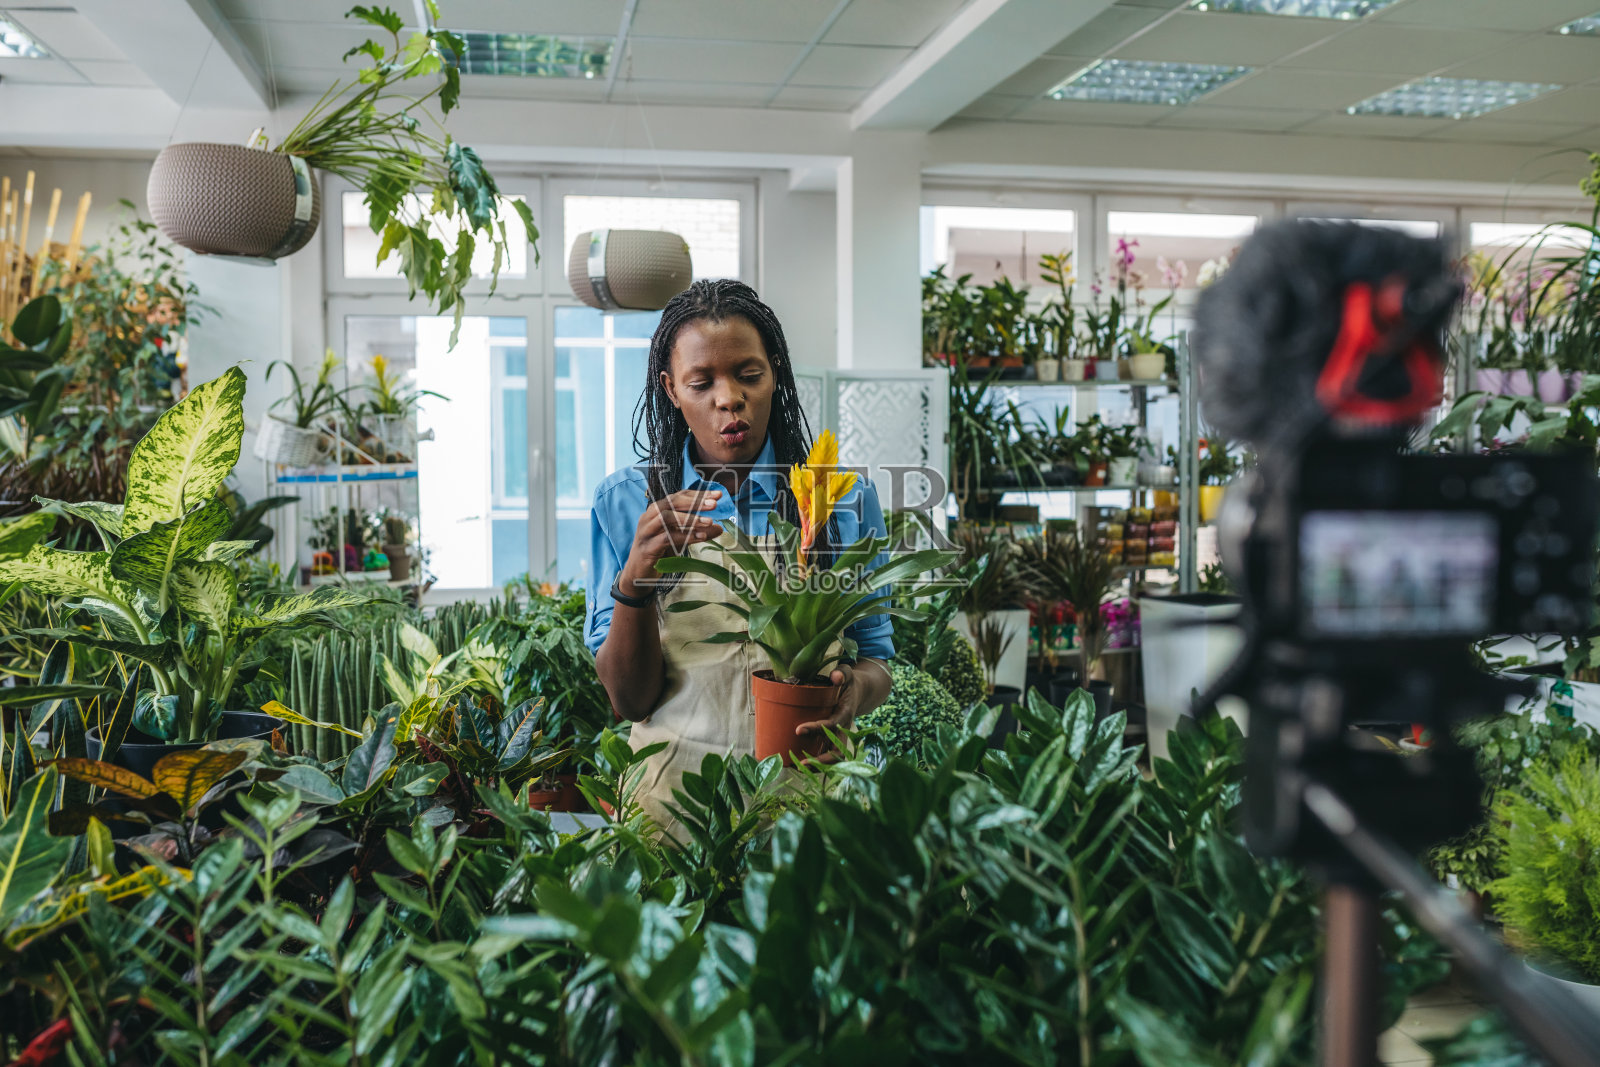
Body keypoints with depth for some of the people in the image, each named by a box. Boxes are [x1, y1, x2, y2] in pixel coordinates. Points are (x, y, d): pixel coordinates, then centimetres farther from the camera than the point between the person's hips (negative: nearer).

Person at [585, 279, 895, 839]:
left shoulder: (844, 497, 3)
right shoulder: (624, 502, 2)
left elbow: (875, 658, 9)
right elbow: (629, 699, 0)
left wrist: (855, 689, -14)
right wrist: (636, 579, -17)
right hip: (673, 790, 0)